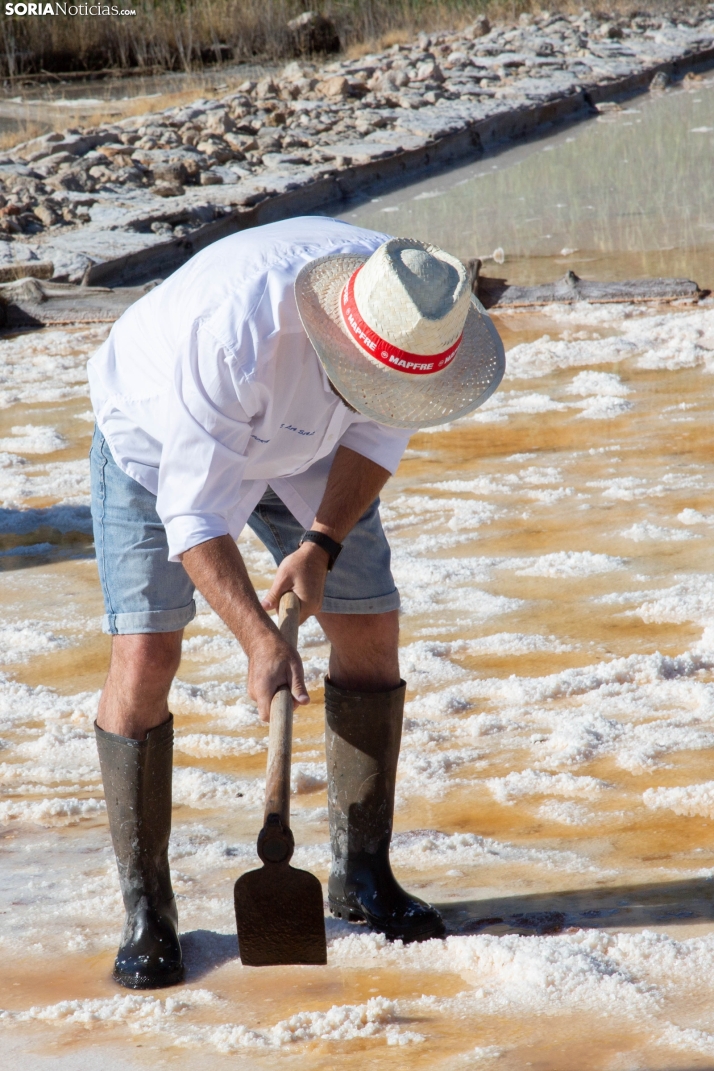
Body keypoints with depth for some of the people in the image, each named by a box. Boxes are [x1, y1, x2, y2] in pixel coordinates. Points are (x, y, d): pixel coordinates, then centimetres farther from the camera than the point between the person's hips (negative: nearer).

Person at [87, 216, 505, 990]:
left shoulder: (414, 308, -26)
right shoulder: (228, 334, -43)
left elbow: (378, 433, -9)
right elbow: (194, 511, -37)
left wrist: (322, 546, -21)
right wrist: (259, 641, -43)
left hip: (300, 448, 5)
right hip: (158, 440, -5)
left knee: (370, 630, 0)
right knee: (144, 654, -15)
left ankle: (362, 875, 15)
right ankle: (146, 912, -4)